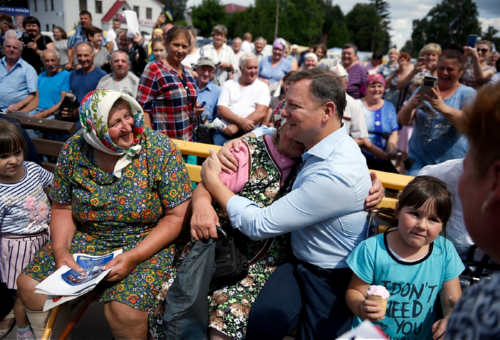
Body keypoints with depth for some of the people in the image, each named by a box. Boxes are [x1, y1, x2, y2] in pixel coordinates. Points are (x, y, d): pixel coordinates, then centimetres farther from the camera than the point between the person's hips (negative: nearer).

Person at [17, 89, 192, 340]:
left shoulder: (159, 150, -17)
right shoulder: (73, 150, -5)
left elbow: (177, 216, -15)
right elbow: (62, 209, 5)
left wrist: (134, 257, -23)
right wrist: (61, 251, -12)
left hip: (147, 243, -4)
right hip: (87, 239, 5)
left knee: (124, 309, -27)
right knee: (29, 284, -3)